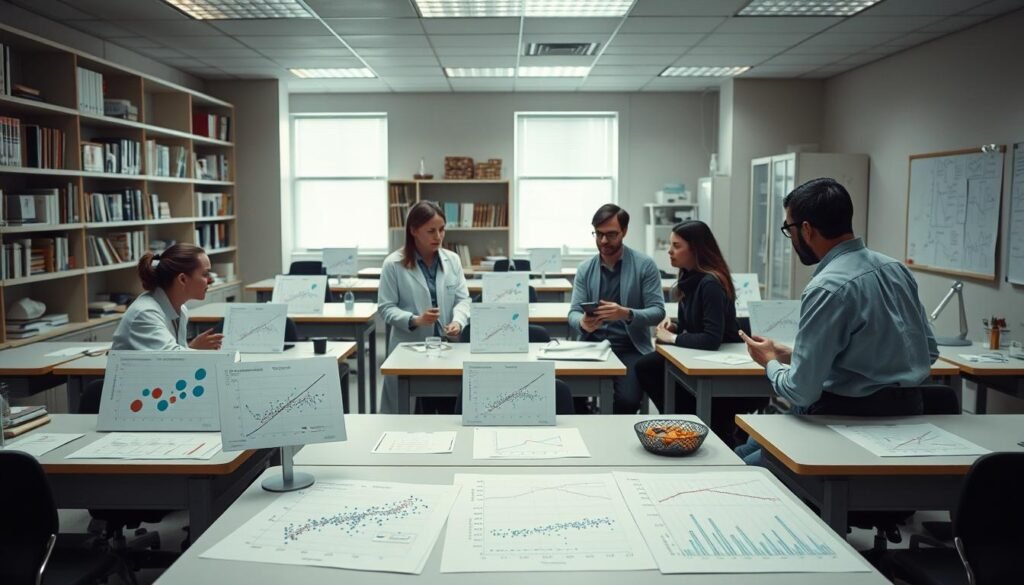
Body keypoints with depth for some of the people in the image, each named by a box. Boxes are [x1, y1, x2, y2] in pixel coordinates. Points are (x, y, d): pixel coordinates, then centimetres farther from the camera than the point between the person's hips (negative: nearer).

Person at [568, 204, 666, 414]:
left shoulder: (645, 265, -2)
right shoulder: (585, 269, 7)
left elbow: (658, 311, -7)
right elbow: (574, 312, 2)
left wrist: (627, 314, -27)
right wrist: (583, 323, -23)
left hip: (630, 348, -2)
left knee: (627, 399, -26)